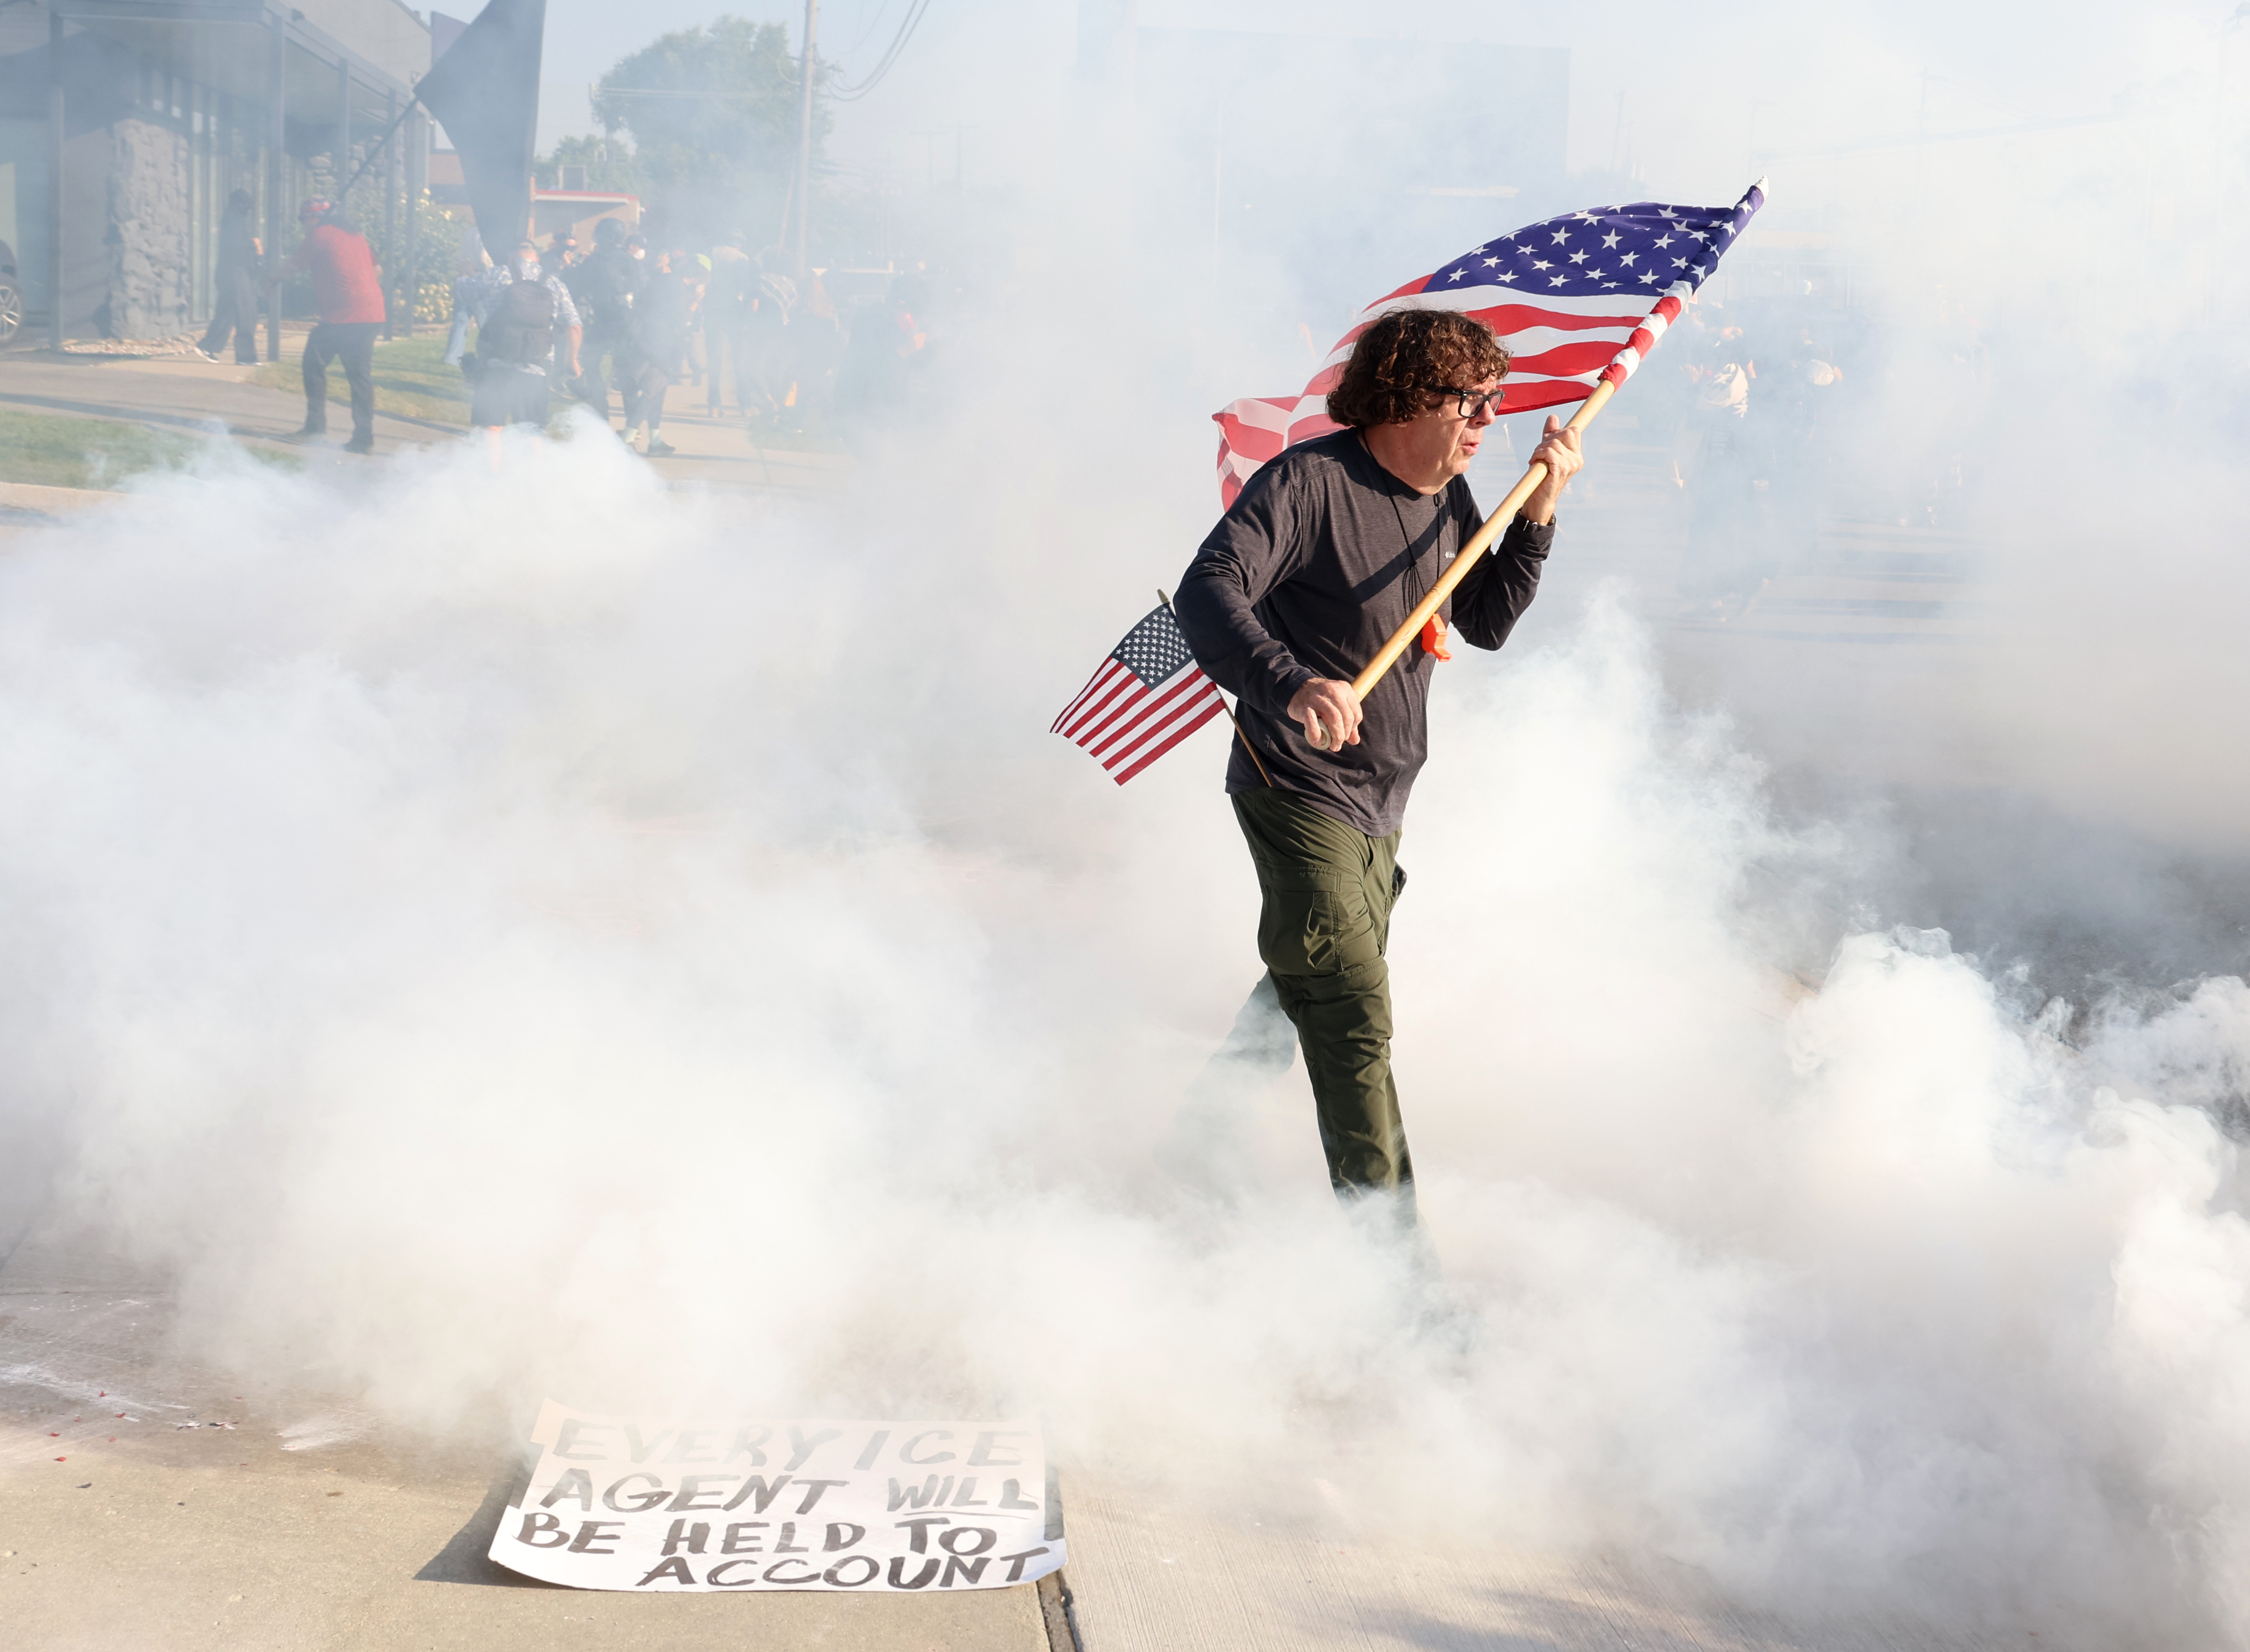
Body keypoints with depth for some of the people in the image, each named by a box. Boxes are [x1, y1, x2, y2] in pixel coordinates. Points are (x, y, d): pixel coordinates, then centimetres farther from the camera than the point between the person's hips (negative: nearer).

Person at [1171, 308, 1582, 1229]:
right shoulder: (1309, 481, -20)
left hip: (1378, 807, 9)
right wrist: (1290, 686, -48)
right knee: (1354, 1019, -12)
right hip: (1300, 797, -9)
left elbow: (1488, 623, 14)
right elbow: (1207, 592, -31)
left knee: (1308, 996, 23)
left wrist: (1538, 513, 1)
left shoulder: (1449, 501, 6)